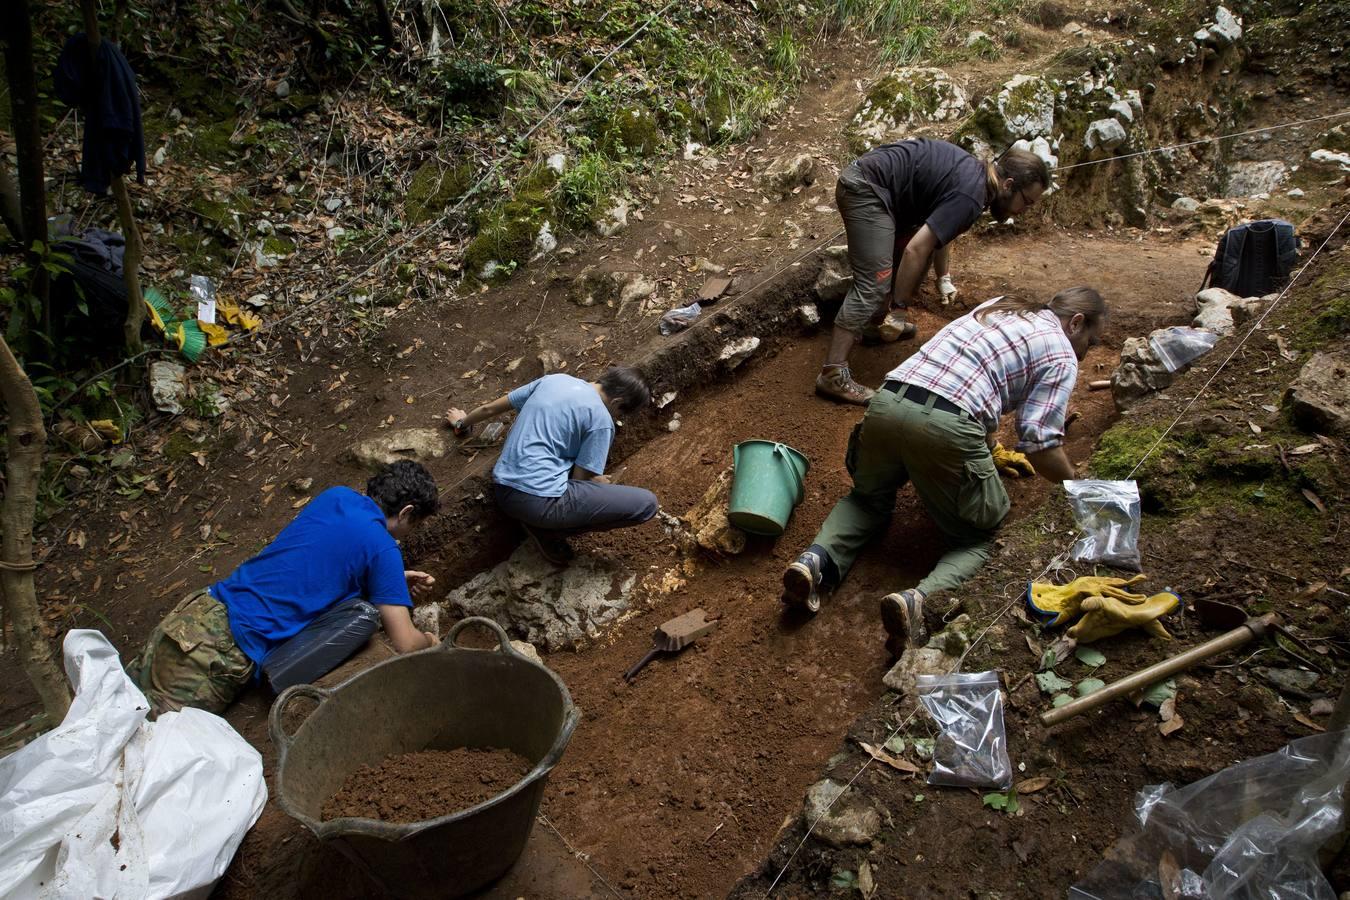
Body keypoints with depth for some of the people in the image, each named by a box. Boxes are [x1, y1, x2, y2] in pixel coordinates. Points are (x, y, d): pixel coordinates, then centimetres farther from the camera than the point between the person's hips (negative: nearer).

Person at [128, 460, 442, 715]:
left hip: (202, 606, 8)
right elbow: (405, 644, -6)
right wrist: (429, 640, 17)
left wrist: (394, 582, 28)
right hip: (229, 648, -8)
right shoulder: (382, 549, -8)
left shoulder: (336, 496, 12)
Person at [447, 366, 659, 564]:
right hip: (540, 501, -9)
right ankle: (545, 529, -1)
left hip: (502, 490, 9)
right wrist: (609, 487, 20)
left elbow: (490, 408, 23)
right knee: (646, 503, -7)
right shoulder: (601, 420, -7)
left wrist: (463, 423, 43)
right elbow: (582, 478, -3)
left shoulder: (554, 379, 12)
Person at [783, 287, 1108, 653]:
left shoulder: (996, 306, 31)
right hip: (944, 427, -6)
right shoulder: (1061, 354, 11)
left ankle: (817, 559, 2)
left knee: (869, 499, 30)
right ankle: (923, 599, -16)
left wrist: (992, 451, 51)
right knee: (977, 537, 14)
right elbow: (1041, 448, 3)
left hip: (886, 403, 6)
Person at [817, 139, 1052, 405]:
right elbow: (915, 250, -24)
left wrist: (943, 277, 22)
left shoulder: (976, 174, 13)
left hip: (866, 178, 10)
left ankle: (874, 322, 30)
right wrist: (899, 310, -19)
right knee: (874, 283, -16)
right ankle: (833, 375, -20)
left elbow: (940, 228, 27)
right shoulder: (970, 195, -18)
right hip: (865, 189, -10)